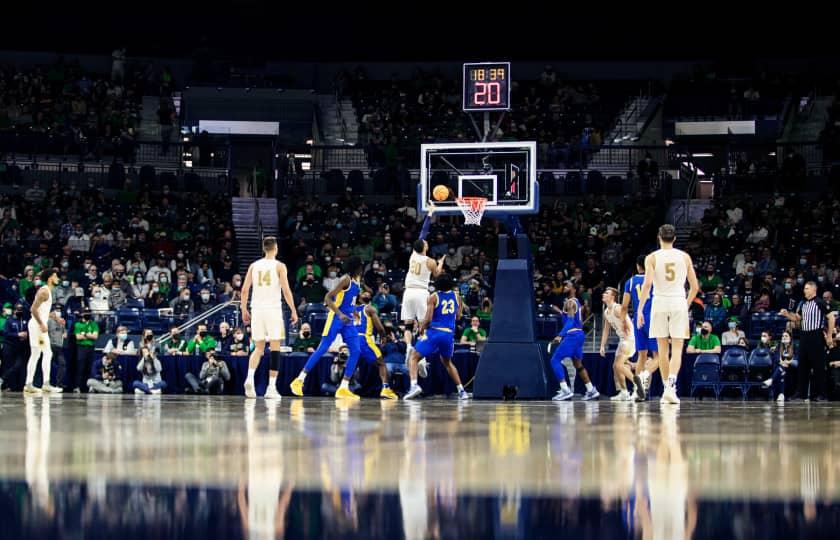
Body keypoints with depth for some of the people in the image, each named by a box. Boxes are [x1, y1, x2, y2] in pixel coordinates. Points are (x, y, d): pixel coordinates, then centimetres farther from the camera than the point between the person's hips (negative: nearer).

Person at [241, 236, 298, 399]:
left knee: (258, 348, 12)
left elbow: (245, 290, 5)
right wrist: (293, 311, -3)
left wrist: (244, 310, 14)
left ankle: (250, 377, -13)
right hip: (273, 310, -4)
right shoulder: (279, 266, -2)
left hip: (257, 310, 4)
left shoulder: (254, 266, 9)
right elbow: (286, 290, -9)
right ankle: (271, 388, -2)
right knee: (275, 349, 2)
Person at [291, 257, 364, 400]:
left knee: (355, 352, -2)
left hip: (348, 319, 8)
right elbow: (328, 298, -20)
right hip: (336, 318, -8)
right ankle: (299, 380, -3)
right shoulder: (346, 279, -14)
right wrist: (340, 314, -29)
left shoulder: (356, 280, 12)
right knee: (322, 349, -9)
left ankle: (343, 388, -1)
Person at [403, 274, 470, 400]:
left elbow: (428, 318, -10)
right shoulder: (456, 296, 9)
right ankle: (462, 391, 22)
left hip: (434, 332, -4)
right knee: (447, 362, 28)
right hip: (449, 334, 4)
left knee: (414, 358, 5)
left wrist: (421, 328, 8)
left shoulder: (433, 297, -3)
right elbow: (458, 317, 16)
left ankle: (414, 385, -19)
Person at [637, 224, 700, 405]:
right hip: (679, 303, 0)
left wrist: (640, 309, -8)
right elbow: (695, 286, 6)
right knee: (677, 348, -3)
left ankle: (667, 387, 13)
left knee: (663, 349, 10)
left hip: (660, 302, 0)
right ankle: (671, 386, -22)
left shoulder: (652, 258, 0)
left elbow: (647, 284, -10)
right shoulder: (684, 257, 6)